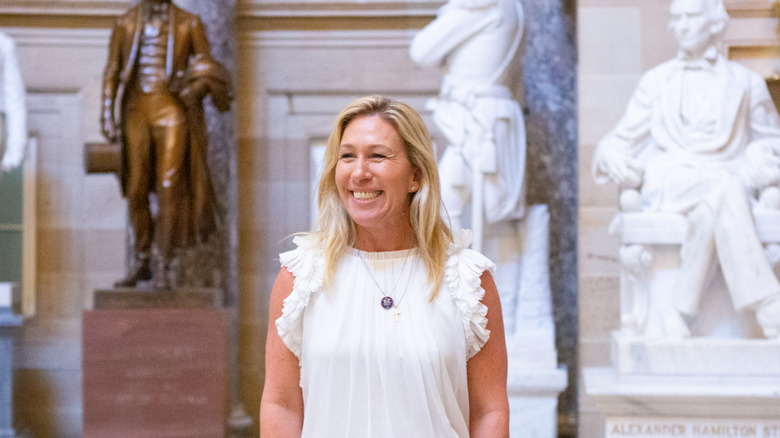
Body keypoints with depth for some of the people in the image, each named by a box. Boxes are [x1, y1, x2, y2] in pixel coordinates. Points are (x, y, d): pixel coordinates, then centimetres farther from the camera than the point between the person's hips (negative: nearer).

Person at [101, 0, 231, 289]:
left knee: (169, 187, -11)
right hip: (136, 110, 2)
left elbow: (208, 68, 6)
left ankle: (163, 268, -5)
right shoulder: (125, 24, 10)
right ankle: (141, 262, 21)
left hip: (172, 111, -2)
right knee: (136, 190, 5)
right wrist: (107, 115, 0)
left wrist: (204, 80, -18)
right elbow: (111, 72, 9)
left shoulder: (189, 24, 5)